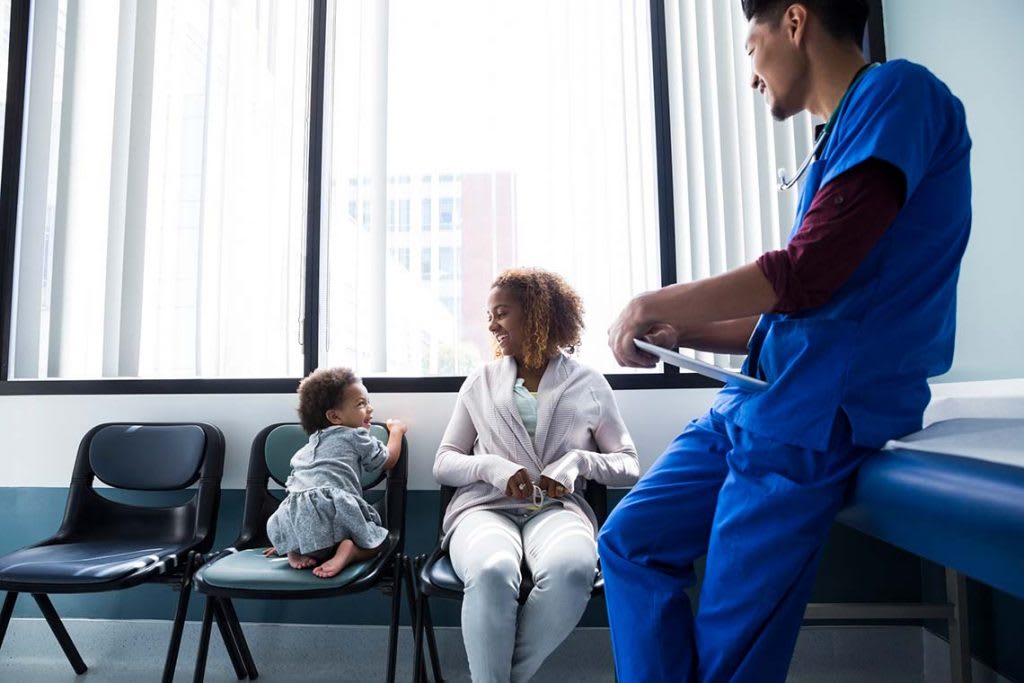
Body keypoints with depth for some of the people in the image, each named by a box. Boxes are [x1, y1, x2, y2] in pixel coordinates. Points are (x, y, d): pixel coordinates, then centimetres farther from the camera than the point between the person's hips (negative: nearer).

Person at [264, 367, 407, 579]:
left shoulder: (309, 447, 30)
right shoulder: (357, 437, 11)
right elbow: (389, 460, 20)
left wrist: (283, 541, 39)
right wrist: (396, 429, 37)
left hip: (296, 519, 6)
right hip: (335, 509, -5)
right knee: (375, 541, 13)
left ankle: (296, 549, 4)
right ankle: (348, 550, -16)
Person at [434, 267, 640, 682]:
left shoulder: (590, 384, 11)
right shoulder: (479, 383, 15)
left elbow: (630, 467, 11)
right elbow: (443, 464, 13)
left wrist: (580, 461, -10)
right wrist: (492, 466, -9)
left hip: (556, 508, 0)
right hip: (485, 506, 1)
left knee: (572, 570, -36)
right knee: (492, 574, -36)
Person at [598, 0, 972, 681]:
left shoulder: (899, 91, -6)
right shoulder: (844, 139, 20)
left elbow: (807, 274, -18)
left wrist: (656, 304, -7)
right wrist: (684, 332, 16)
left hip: (825, 404, -9)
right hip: (762, 397, 9)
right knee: (630, 541, 8)